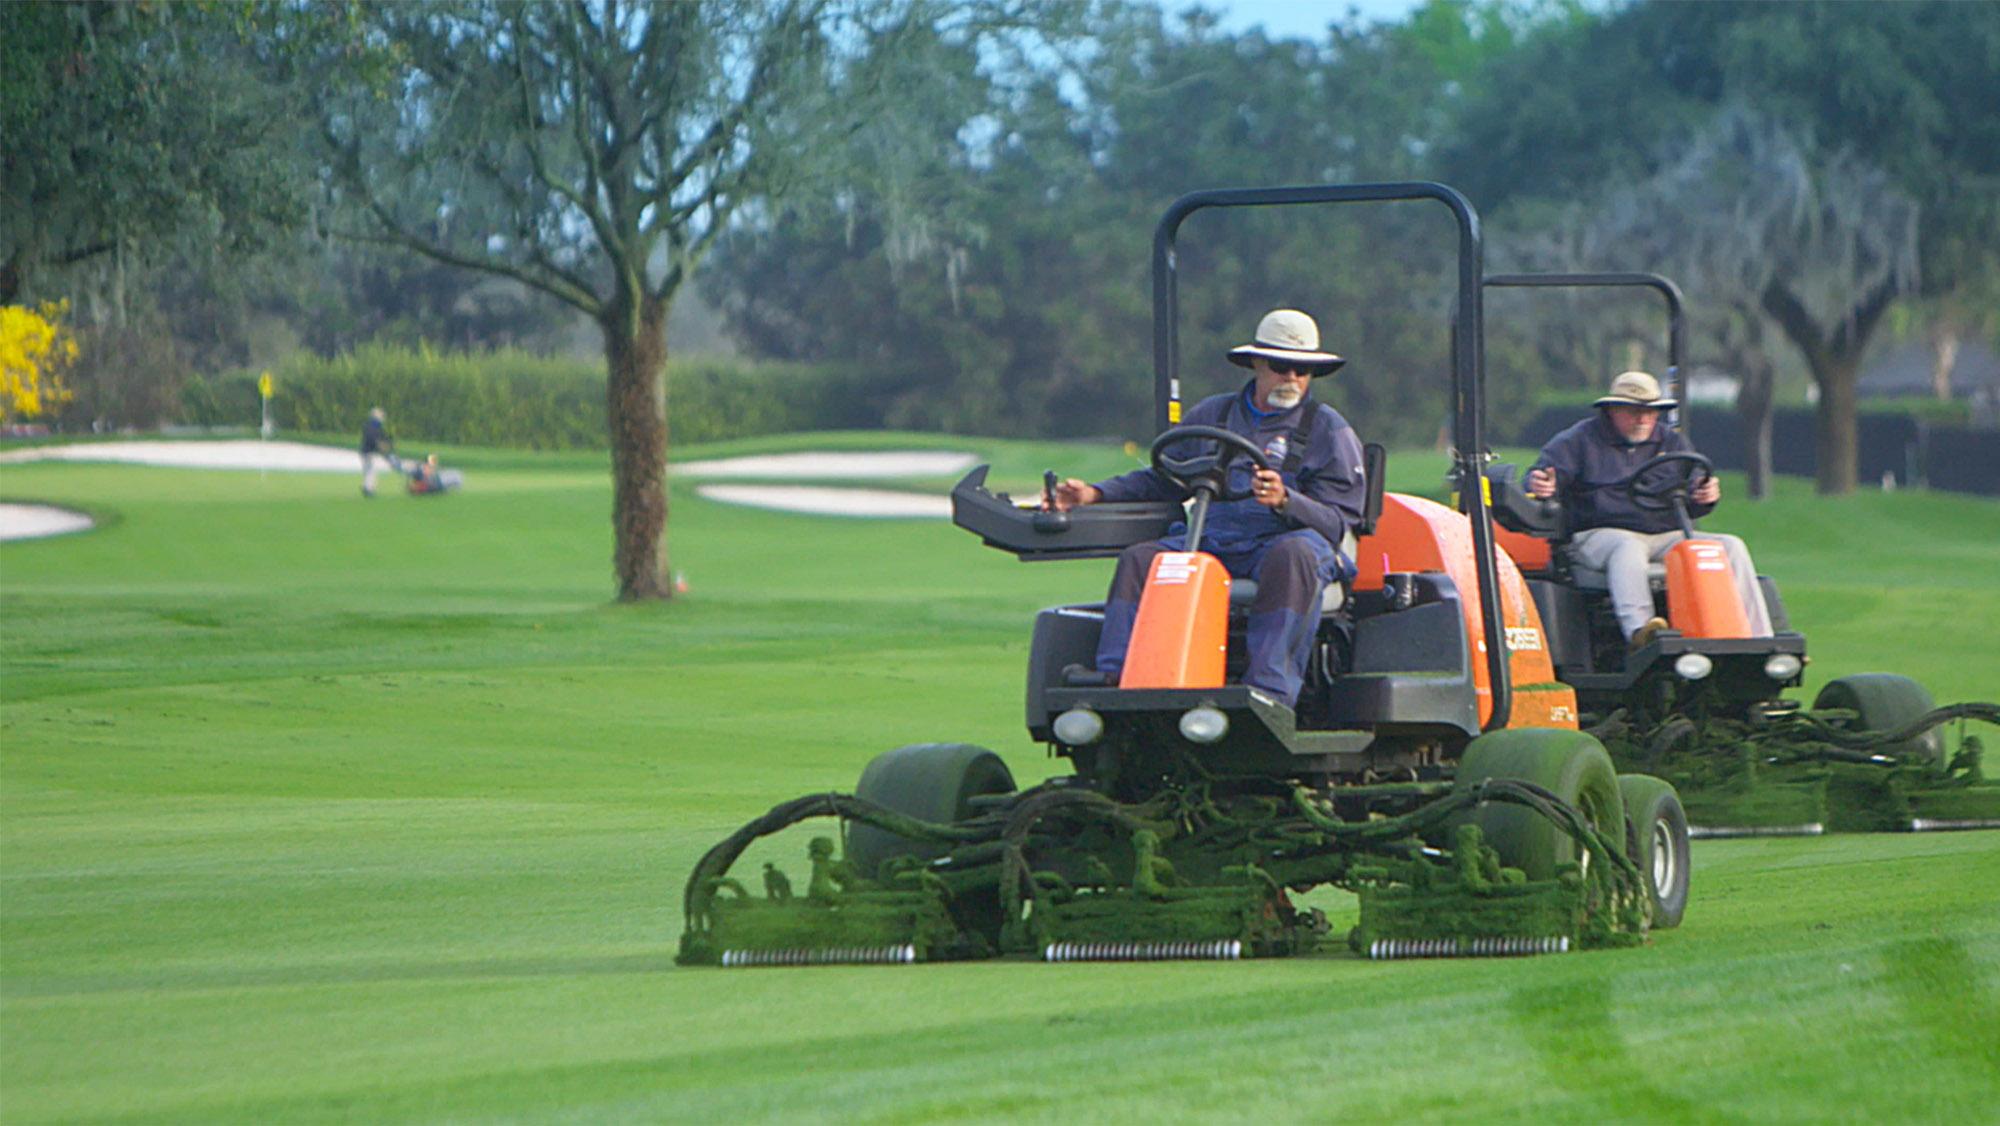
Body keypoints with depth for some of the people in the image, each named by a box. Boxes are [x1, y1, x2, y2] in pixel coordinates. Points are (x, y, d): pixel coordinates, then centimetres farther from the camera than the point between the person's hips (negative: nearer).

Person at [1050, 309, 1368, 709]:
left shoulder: (1328, 429, 7)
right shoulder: (1212, 415, 20)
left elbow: (1335, 520, -3)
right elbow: (1163, 480, 27)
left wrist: (1285, 500, -23)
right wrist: (1095, 494, 14)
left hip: (1282, 540, -4)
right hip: (1213, 540, 4)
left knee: (1295, 555, -38)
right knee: (1139, 561, -17)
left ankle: (1269, 689, -46)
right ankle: (1115, 683, -25)